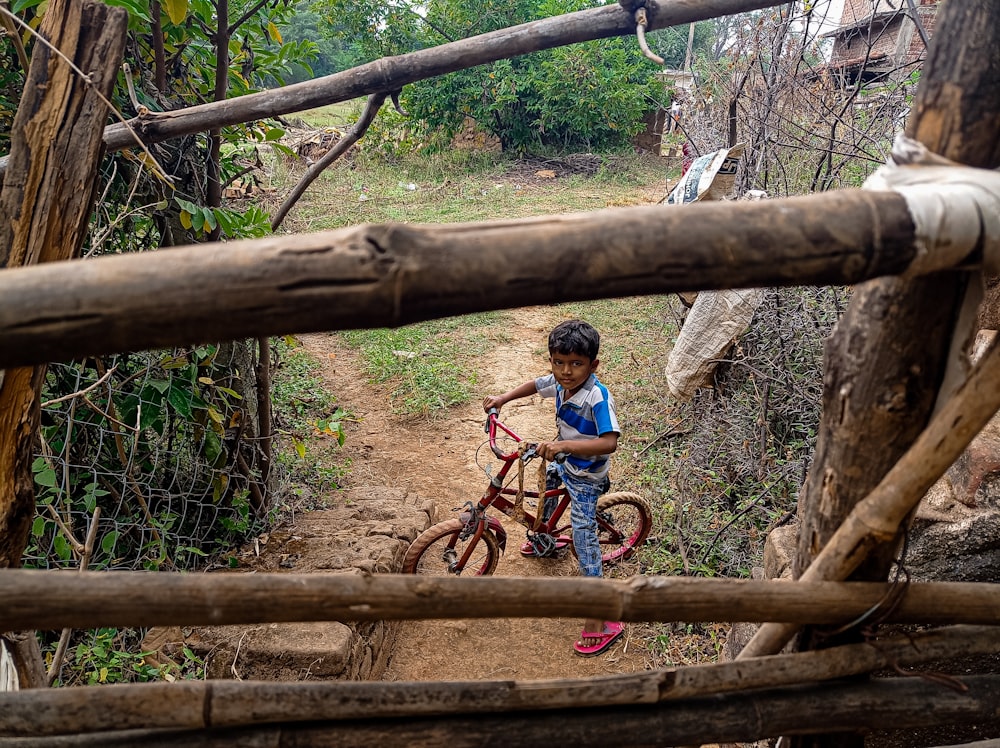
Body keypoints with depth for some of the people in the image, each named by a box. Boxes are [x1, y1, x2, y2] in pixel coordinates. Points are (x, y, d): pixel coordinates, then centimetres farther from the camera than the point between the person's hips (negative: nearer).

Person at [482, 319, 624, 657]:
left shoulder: (598, 396, -35)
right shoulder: (560, 382, -12)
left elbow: (609, 442, -46)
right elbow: (534, 385, 10)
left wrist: (564, 445, -55)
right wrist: (503, 398, 0)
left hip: (586, 477, -8)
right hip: (564, 464, 9)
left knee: (584, 540, -7)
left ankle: (602, 621, 1)